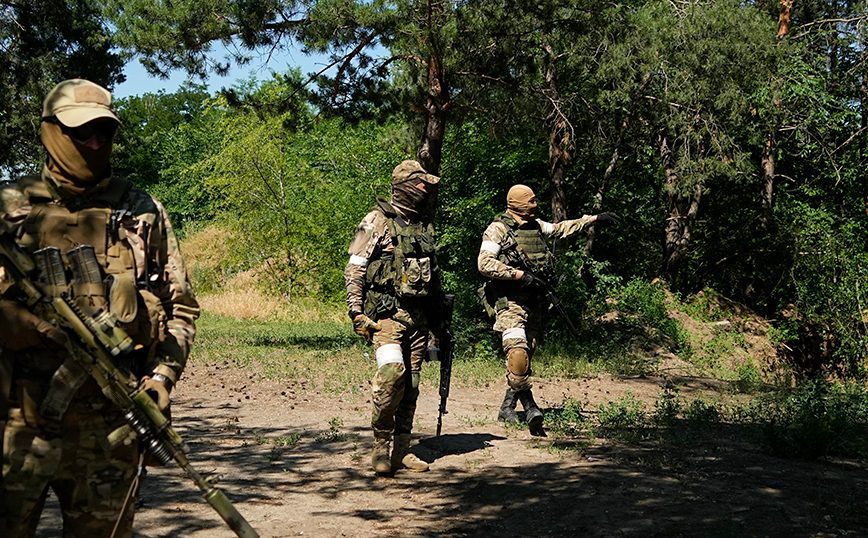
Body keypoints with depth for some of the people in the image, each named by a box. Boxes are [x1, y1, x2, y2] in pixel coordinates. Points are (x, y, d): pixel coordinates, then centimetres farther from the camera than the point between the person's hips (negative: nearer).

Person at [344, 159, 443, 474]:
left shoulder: (425, 226, 17)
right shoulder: (377, 221, -3)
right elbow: (354, 269, -6)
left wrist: (439, 315, 22)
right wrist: (357, 312, -13)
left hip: (418, 315, 7)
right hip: (386, 314, -7)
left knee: (411, 383, 6)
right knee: (392, 372, -21)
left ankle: (401, 450, 13)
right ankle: (380, 445, -7)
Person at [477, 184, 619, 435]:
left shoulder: (536, 226, 15)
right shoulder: (497, 229, -7)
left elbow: (562, 229, 30)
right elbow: (484, 264, -15)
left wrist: (594, 219, 29)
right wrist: (518, 274, -19)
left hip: (533, 299, 8)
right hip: (509, 300, -7)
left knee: (527, 353, 7)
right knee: (518, 351, -21)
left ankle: (508, 407, 15)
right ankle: (529, 406, -20)